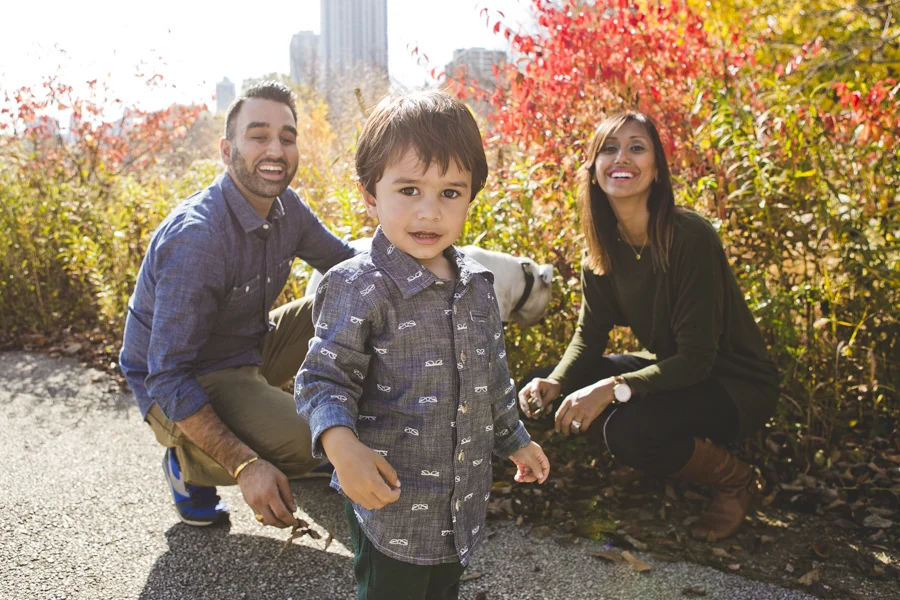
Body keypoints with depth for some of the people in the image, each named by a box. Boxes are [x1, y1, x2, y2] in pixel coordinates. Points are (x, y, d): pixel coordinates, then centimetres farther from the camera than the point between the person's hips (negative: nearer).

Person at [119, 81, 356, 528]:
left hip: (251, 349, 8)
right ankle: (188, 463, 0)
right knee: (300, 443, -31)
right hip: (183, 390, -7)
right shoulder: (195, 237, -31)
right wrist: (244, 466, -36)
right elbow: (168, 377, -30)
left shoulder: (286, 207, -7)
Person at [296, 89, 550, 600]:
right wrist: (341, 442, -34)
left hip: (462, 498, 6)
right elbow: (324, 378, -15)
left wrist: (515, 439, 23)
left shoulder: (477, 284, 2)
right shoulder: (359, 289, -19)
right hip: (391, 504, -6)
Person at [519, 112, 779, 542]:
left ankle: (735, 480, 0)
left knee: (629, 428, -32)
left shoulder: (691, 238, -27)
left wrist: (613, 388, -37)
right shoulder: (603, 244, -6)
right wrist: (555, 382, -23)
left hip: (737, 385, -7)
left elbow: (697, 358, -27)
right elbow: (589, 333, -4)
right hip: (669, 368, 7)